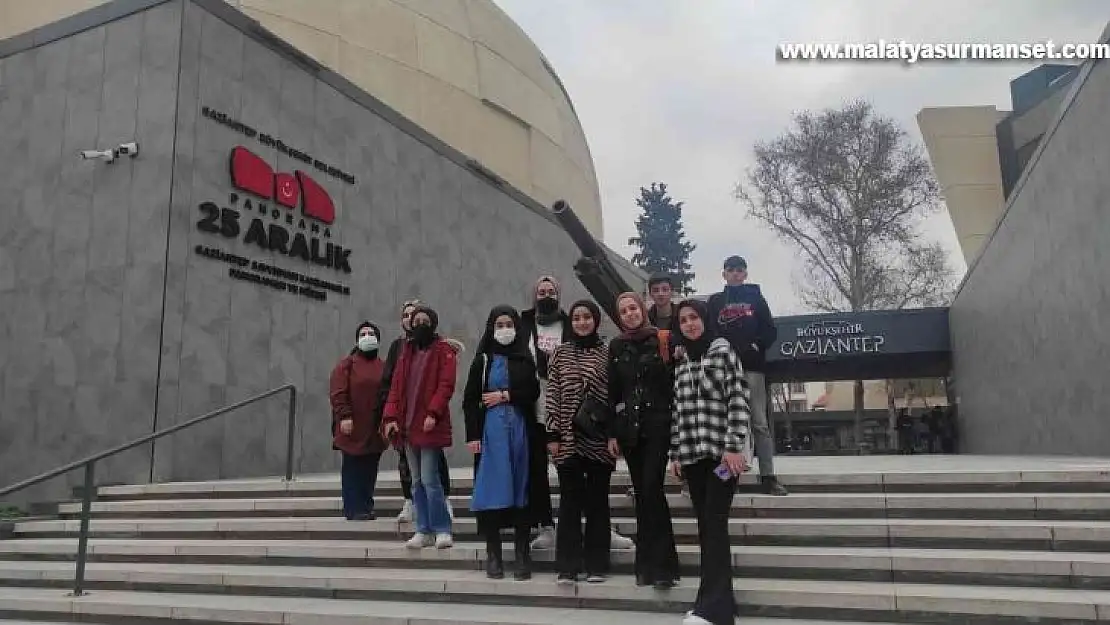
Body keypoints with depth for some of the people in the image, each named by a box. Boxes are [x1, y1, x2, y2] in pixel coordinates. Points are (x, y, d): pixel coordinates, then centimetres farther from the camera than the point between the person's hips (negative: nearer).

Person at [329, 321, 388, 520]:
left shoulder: (383, 367, 12)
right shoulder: (346, 364, 1)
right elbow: (337, 393, -7)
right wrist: (344, 416, -16)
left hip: (375, 430, 4)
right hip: (353, 429, -4)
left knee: (370, 471, 8)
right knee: (352, 470, 0)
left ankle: (367, 507, 17)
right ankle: (354, 509, 6)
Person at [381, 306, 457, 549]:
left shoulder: (443, 351, -1)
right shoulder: (406, 351, 16)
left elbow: (446, 385, -11)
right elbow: (396, 385, 12)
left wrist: (433, 413, -21)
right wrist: (391, 416, 1)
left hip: (429, 426, -6)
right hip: (407, 426, 6)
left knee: (429, 479, -9)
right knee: (417, 481, 10)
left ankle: (442, 530, 2)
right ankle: (425, 531, 17)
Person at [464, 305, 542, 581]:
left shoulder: (525, 359, 8)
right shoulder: (483, 359, 5)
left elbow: (533, 393, 1)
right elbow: (470, 399, 0)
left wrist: (505, 396, -9)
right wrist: (473, 435, -7)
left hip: (520, 429, 1)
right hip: (490, 430, -1)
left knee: (521, 489, 3)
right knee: (492, 490, -1)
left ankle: (522, 555, 9)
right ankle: (493, 555, 8)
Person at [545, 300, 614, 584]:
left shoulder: (608, 353, 4)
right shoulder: (560, 353, 6)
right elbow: (552, 395, 4)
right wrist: (552, 434, -2)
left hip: (599, 440, 0)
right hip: (568, 438, 0)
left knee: (597, 501, 6)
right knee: (570, 501, 4)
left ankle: (596, 564, 16)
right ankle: (568, 565, 11)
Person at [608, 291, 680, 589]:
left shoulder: (662, 340, 0)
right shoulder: (616, 346, 10)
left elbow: (674, 382, 0)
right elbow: (612, 391, 9)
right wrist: (612, 433, 5)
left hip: (657, 425, -3)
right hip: (628, 427, 3)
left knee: (652, 490, -12)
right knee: (642, 494, 7)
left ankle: (662, 565, -5)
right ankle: (647, 564, 14)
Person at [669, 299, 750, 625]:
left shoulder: (723, 351, -1)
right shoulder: (682, 364, 15)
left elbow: (739, 400, -8)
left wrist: (734, 446, -15)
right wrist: (675, 452, 12)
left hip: (721, 452, -6)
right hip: (691, 455, 6)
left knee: (714, 524, -10)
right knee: (705, 527, 7)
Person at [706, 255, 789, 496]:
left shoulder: (756, 297, 13)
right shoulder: (715, 301, 15)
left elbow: (770, 331, 6)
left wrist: (756, 346, -10)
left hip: (752, 366, -1)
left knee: (759, 422, -4)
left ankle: (768, 476, -3)